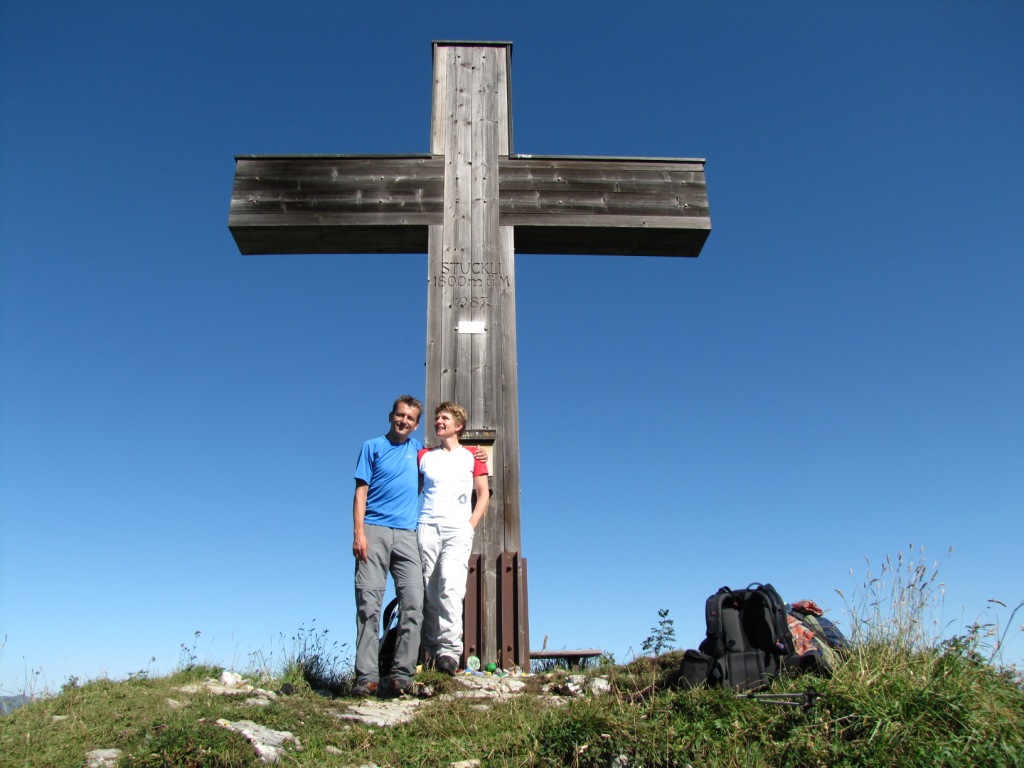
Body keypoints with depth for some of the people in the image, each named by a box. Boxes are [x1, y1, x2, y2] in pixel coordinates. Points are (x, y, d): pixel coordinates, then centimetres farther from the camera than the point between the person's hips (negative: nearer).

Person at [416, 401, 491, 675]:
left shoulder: (472, 456, 11)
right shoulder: (424, 455, 14)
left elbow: (483, 494, 12)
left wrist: (471, 524, 0)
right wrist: (412, 522, 3)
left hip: (458, 529, -2)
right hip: (426, 528, 2)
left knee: (450, 585, -19)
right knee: (428, 590, -1)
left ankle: (449, 650, -19)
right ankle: (430, 650, 4)